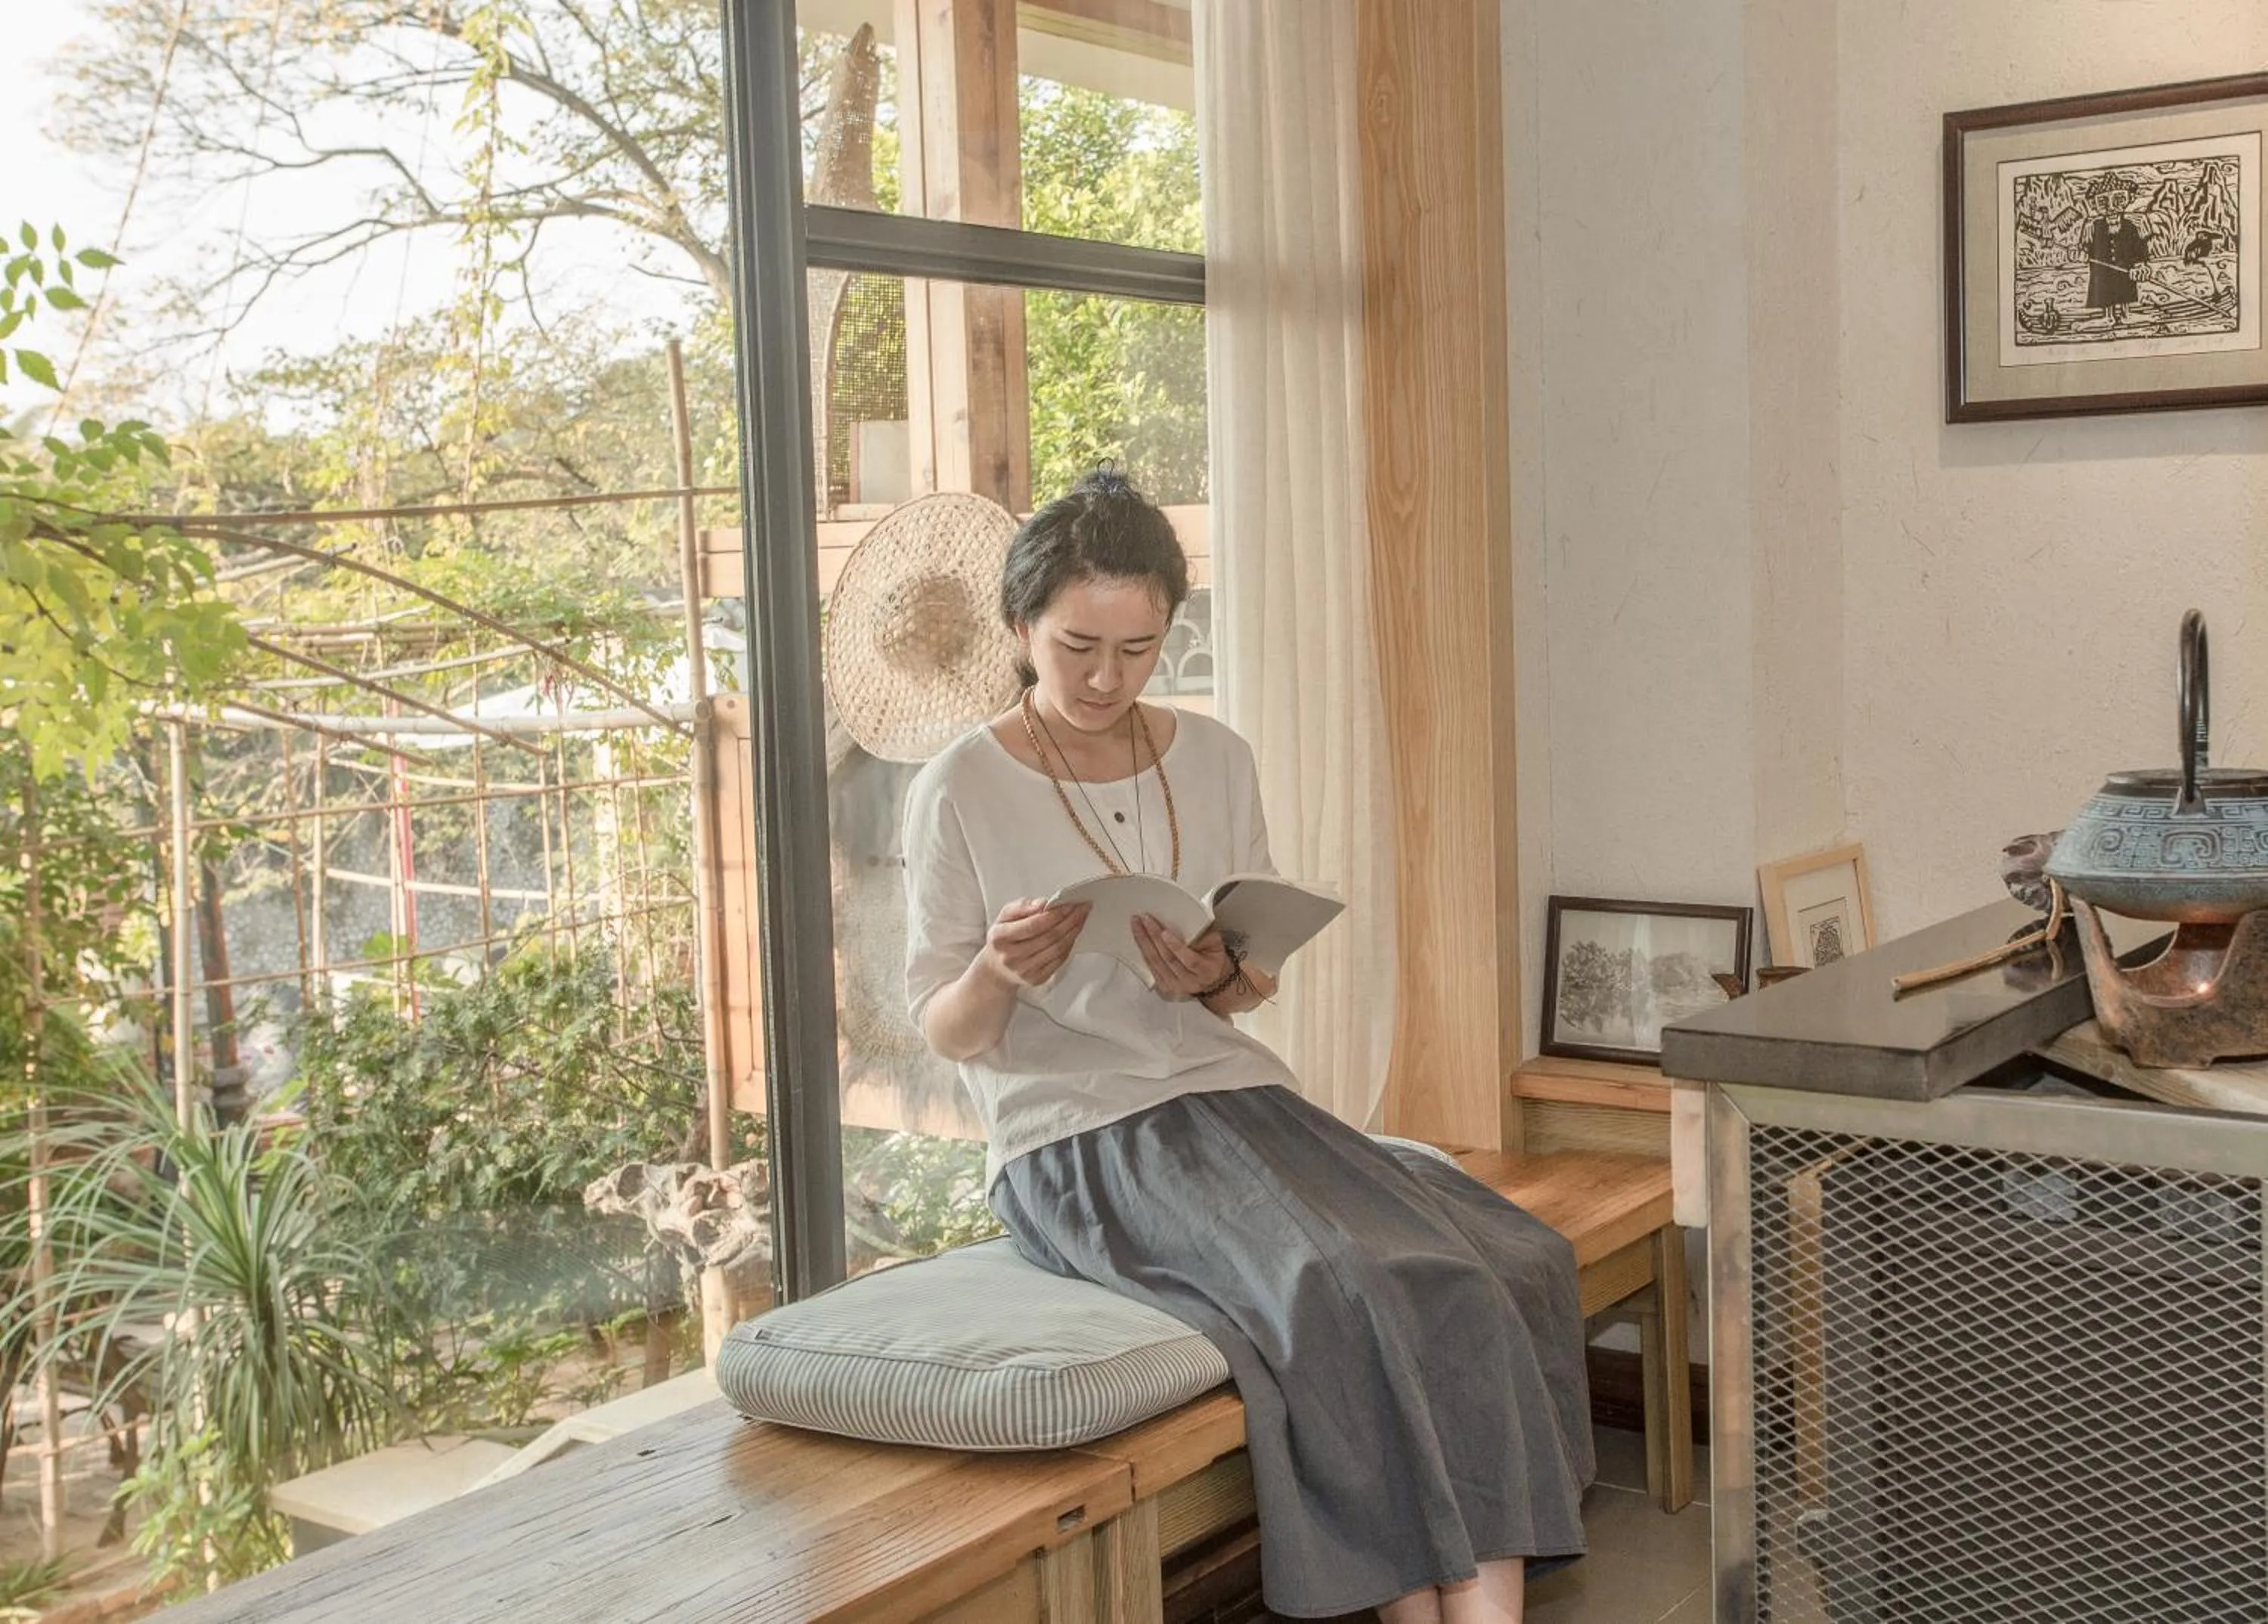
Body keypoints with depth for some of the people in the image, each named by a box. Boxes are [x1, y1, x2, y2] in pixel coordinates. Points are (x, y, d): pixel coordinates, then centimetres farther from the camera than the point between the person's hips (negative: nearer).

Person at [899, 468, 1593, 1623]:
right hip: (1076, 1144, -5)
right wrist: (999, 972, -24)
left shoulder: (1215, 760, 9)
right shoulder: (960, 791, -4)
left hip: (1231, 1095, 5)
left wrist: (1217, 978, -9)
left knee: (1506, 1265, -18)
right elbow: (945, 1032, -1)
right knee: (1348, 1298, -30)